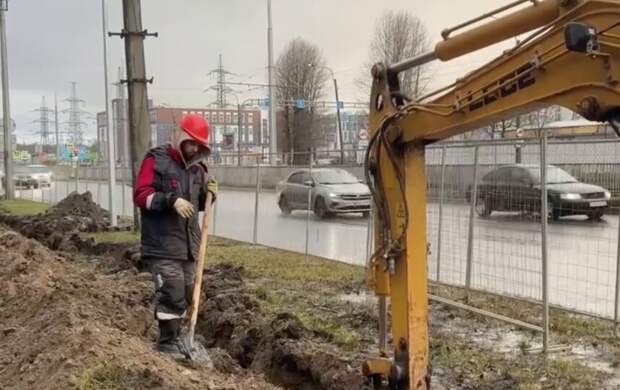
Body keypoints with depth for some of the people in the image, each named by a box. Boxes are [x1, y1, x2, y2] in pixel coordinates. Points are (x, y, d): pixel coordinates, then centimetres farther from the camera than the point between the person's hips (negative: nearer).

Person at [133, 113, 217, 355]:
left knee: (185, 295, 13)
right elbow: (141, 196, -14)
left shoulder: (197, 168, 15)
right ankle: (167, 343, -1)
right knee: (171, 294, -12)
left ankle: (174, 338, 25)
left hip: (188, 245, 8)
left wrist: (208, 195, 2)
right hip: (162, 245, -7)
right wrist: (171, 200, -27)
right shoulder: (156, 161, -7)